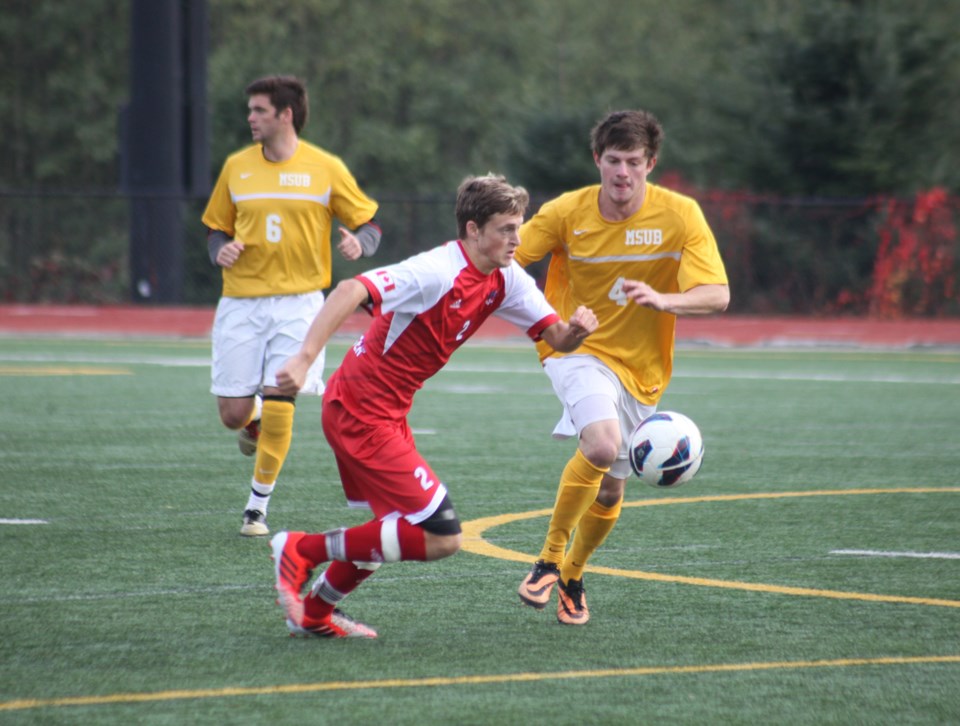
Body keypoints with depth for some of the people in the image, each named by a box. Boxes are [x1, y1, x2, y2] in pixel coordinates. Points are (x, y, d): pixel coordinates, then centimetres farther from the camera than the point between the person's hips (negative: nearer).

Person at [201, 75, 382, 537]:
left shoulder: (325, 169, -1)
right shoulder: (237, 167, 7)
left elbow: (368, 223, 6)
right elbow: (217, 227, 17)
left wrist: (359, 243, -17)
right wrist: (221, 249, -6)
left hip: (297, 303, -2)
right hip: (241, 303, 2)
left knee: (278, 404, -13)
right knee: (233, 413, -3)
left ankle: (258, 507, 3)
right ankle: (254, 425, 37)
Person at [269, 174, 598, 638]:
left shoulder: (506, 280, 3)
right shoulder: (438, 272, -23)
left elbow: (555, 338, 7)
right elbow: (350, 292, -34)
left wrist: (576, 329, -17)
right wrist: (304, 360, -44)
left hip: (386, 413, 10)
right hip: (362, 412, -10)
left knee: (402, 527, 24)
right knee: (440, 537, -12)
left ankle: (314, 612, 37)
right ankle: (303, 549, -4)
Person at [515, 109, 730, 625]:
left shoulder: (680, 215, -11)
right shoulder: (567, 213, -10)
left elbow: (716, 295, -18)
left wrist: (662, 300, -37)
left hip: (641, 369, 3)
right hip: (578, 351, -3)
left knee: (610, 490, 11)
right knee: (603, 445, -32)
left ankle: (572, 576, 39)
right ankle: (550, 557, -16)